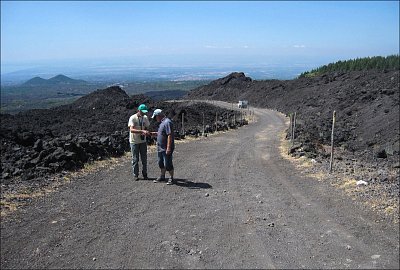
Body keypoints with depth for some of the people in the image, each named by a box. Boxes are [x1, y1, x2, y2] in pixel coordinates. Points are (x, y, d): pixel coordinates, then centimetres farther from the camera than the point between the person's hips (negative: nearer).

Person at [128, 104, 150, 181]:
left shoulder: (145, 118, 2)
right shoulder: (132, 118, -14)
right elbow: (131, 130, -26)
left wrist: (146, 133, -13)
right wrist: (142, 131, -38)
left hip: (143, 141, 4)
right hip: (134, 141, -4)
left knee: (144, 158, 8)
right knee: (135, 159, 4)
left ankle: (144, 174, 20)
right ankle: (135, 175, 16)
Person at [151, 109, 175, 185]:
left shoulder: (167, 122, -20)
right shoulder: (162, 122, 14)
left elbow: (169, 135, -25)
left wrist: (168, 148, -27)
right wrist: (155, 134, 11)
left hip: (166, 149, -10)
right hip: (161, 148, 10)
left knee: (168, 164, -1)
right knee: (161, 163, 19)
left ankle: (171, 178, 14)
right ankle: (162, 176, 34)